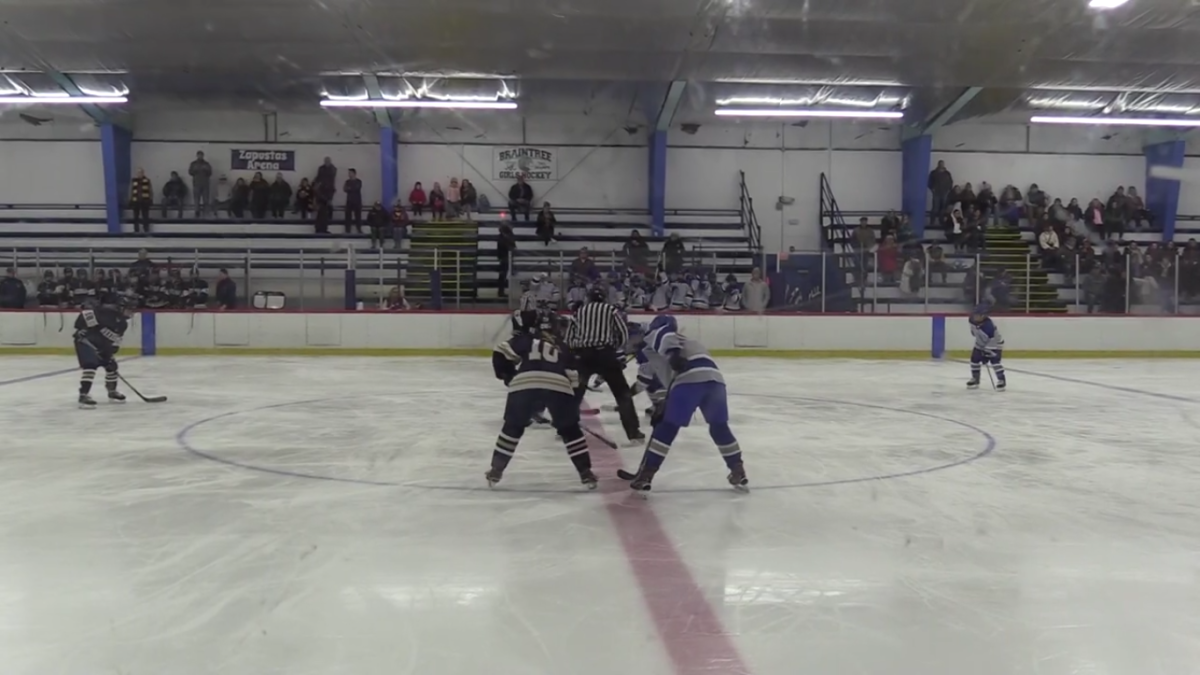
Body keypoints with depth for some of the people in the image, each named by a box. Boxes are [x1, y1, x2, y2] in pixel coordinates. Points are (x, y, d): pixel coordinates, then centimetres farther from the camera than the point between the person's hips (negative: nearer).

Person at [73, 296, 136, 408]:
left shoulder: (122, 324, 5)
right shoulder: (107, 311, -22)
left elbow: (116, 341, 7)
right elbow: (86, 315, -25)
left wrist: (111, 353, -5)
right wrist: (81, 329, -27)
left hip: (100, 344, 9)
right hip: (85, 340, -9)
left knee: (111, 365, 13)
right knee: (91, 365, -24)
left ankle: (112, 392, 31)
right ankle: (83, 395, -25)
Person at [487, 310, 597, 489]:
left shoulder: (524, 339, 25)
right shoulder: (561, 346, 33)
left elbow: (500, 354, 14)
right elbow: (572, 377, 27)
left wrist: (508, 376, 27)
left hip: (524, 384, -1)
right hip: (558, 386, 1)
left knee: (513, 427, 22)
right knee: (570, 430, 19)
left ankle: (496, 470, 24)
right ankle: (585, 473, 16)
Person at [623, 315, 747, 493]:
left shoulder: (656, 336, 22)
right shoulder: (688, 344, 42)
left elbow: (665, 335, -3)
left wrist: (673, 352, -20)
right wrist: (664, 405, 44)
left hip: (690, 378, -6)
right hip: (715, 378, 7)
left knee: (667, 427, 4)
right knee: (719, 427, 25)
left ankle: (645, 476, 7)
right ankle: (738, 473, 26)